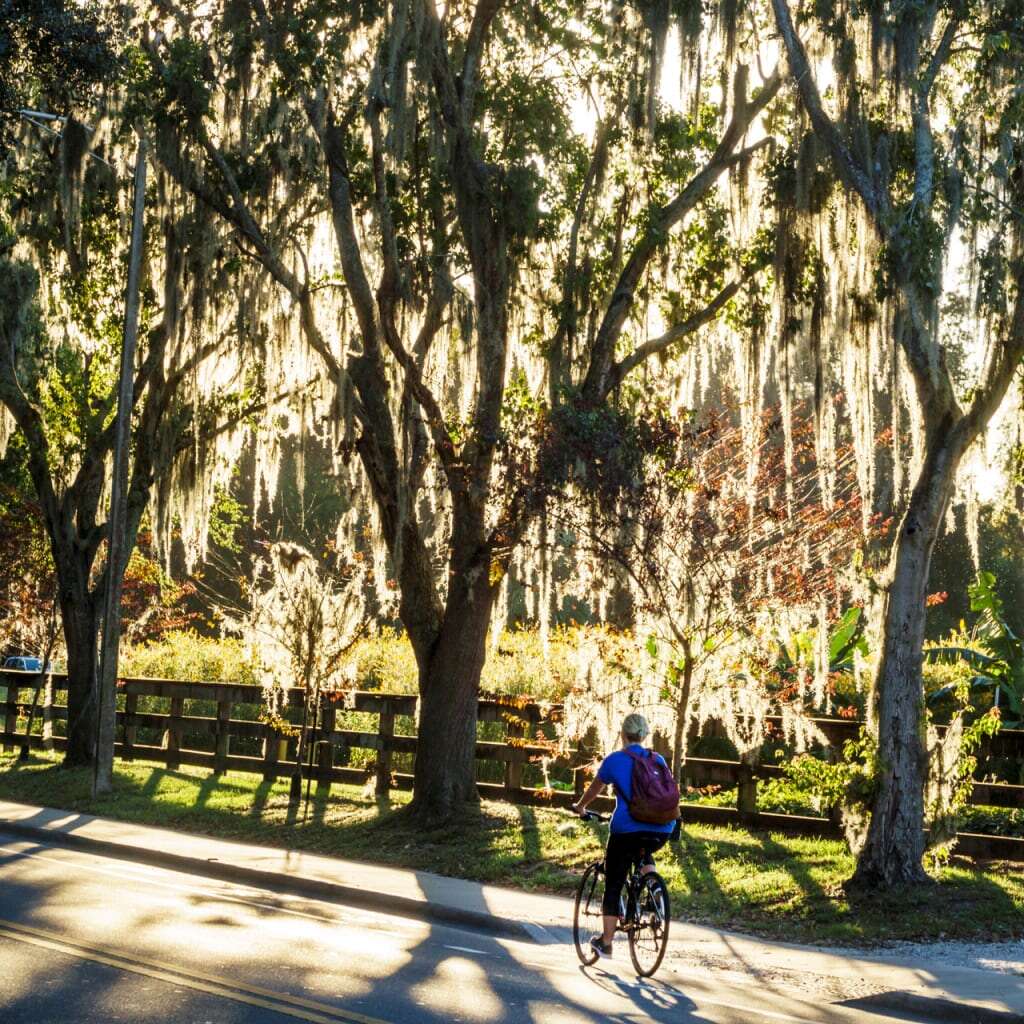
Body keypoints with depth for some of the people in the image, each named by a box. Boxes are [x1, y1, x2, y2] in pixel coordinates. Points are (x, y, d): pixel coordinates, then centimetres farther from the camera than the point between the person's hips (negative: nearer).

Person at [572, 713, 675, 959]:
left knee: (613, 887, 9)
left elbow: (594, 790, 16)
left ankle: (605, 942, 10)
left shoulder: (614, 760, 3)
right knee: (644, 854, 37)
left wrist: (579, 807, 36)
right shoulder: (658, 760, 12)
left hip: (627, 830, -3)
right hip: (662, 831, 3)